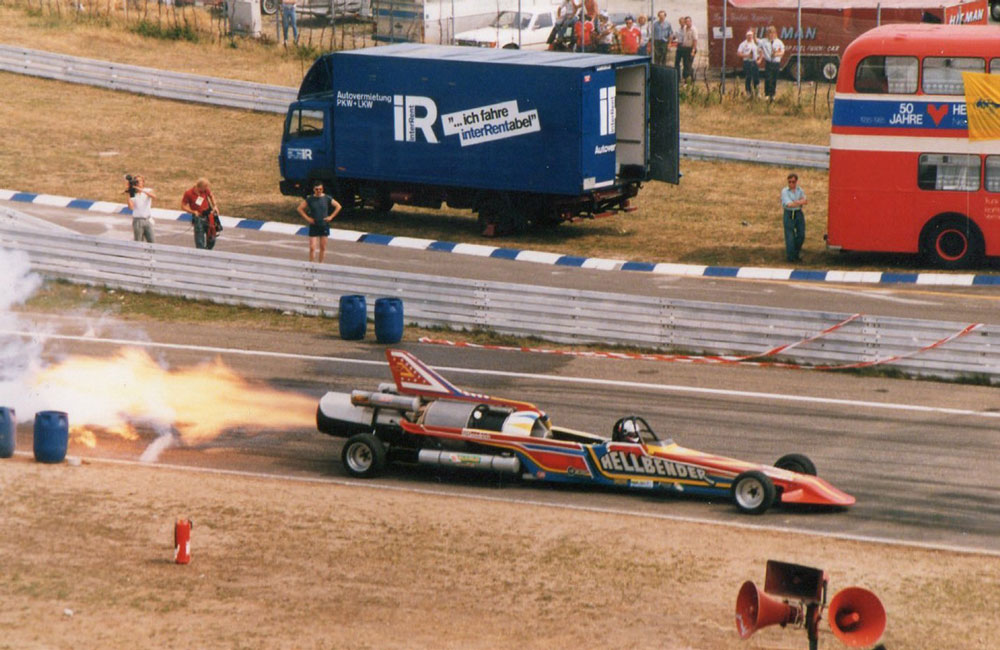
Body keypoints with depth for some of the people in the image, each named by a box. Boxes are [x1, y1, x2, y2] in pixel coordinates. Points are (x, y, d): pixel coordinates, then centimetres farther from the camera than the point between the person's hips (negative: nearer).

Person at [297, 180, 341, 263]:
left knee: (322, 247, 9)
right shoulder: (309, 199, -6)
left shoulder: (327, 198, -4)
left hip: (324, 225, 1)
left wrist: (331, 217, -2)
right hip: (313, 226, -1)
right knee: (312, 248, -7)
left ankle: (320, 263, 22)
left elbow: (338, 207, 5)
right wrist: (307, 218, -6)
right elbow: (300, 208, 2)